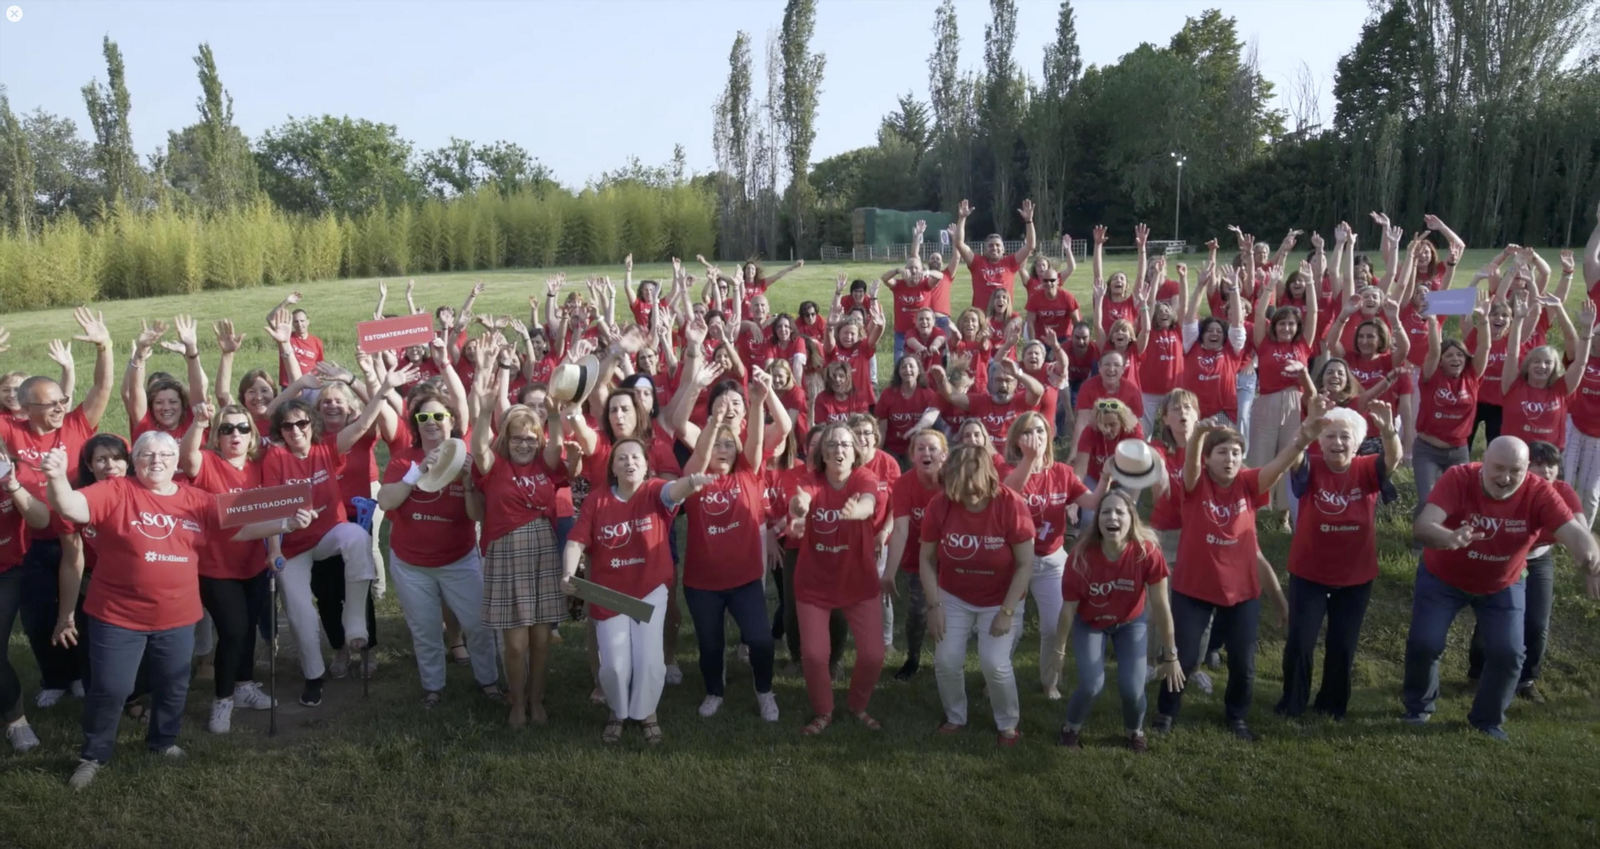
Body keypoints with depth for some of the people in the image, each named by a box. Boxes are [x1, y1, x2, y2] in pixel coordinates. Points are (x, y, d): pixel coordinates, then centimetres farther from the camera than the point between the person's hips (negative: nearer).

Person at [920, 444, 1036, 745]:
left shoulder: (1011, 505, -25)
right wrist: (934, 605, -12)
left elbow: (1025, 564, -17)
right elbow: (927, 559, -7)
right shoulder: (939, 505, -19)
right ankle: (955, 717, 24)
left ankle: (1008, 724, 15)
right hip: (953, 597, 2)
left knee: (994, 663, -12)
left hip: (1000, 599, -2)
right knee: (946, 661, -3)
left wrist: (1007, 611, -17)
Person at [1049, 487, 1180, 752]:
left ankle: (1135, 731, 25)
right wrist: (1057, 650, -6)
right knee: (1092, 684, -15)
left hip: (1131, 623, 1)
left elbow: (1161, 606, -19)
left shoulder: (1148, 552, -30)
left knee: (1132, 688, -11)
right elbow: (1068, 608, -17)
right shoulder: (1082, 555, -30)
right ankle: (1071, 728, 19)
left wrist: (1170, 656, -12)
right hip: (1089, 623, -1)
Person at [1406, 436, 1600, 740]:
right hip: (1442, 577, -2)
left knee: (1508, 652, -3)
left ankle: (1488, 719, 23)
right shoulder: (1458, 478, -32)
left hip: (1503, 585, 2)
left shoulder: (1539, 492, -25)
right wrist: (1449, 539, -66)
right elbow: (1422, 525, -43)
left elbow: (1573, 532, -37)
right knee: (1424, 643, -7)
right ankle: (1418, 708, 21)